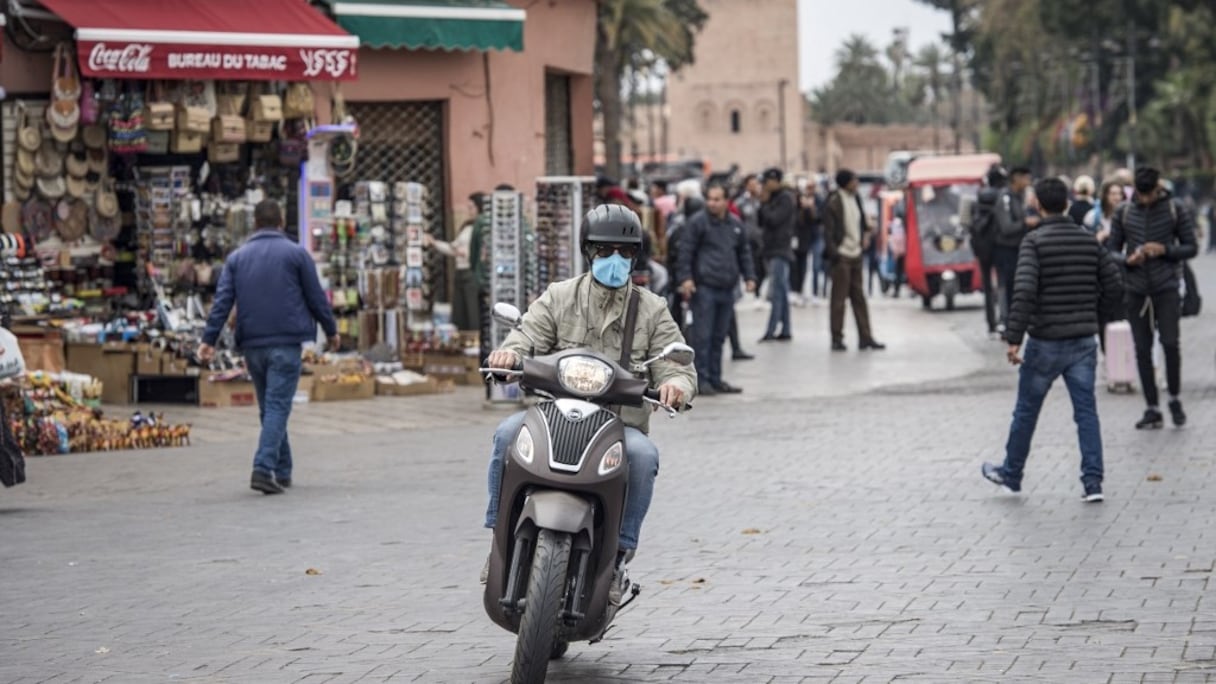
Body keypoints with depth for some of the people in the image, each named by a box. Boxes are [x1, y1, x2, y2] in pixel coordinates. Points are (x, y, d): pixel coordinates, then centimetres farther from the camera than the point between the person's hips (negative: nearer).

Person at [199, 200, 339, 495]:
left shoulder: (237, 257, 10)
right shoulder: (296, 254, 1)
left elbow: (222, 300, 2)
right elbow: (316, 297, 2)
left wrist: (209, 339, -1)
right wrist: (331, 330, 15)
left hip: (252, 345, 4)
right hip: (285, 343, -4)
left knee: (268, 407, 15)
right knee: (278, 406, -8)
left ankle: (282, 471, 19)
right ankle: (264, 468, -23)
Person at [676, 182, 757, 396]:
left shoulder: (735, 225, 12)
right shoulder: (698, 222, -4)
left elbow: (744, 252, 21)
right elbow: (686, 250, -6)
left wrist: (749, 276, 12)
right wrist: (685, 278, -14)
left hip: (727, 288, 6)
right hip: (704, 288, -6)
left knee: (720, 336, 10)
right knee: (704, 336, -6)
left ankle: (715, 379, 16)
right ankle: (702, 380, -3)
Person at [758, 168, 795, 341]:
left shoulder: (786, 199, -8)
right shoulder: (772, 198, 17)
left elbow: (773, 219, -18)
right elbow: (761, 222, 15)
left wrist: (764, 204, -5)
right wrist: (763, 203, 3)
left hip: (780, 251, -9)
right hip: (771, 251, 9)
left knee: (776, 293, -12)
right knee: (782, 293, 9)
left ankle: (771, 331, -17)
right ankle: (785, 330, 12)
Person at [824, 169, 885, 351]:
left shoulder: (855, 199, 11)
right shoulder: (834, 202, -11)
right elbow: (828, 230, -13)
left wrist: (867, 233, 3)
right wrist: (833, 252, -18)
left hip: (855, 254, 7)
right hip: (842, 255, -7)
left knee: (859, 297, 9)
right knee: (839, 298, -2)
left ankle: (865, 337, 12)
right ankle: (837, 338, 4)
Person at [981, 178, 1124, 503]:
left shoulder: (1035, 242, -11)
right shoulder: (1089, 241, 4)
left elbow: (1025, 291, -22)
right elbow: (1115, 288, 4)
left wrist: (1014, 338, -21)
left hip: (1045, 341, -3)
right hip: (1084, 340, 3)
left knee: (1026, 410, 12)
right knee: (1086, 410, 5)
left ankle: (1011, 473, 26)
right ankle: (1093, 481, -1)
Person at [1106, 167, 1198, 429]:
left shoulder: (1175, 211, 1)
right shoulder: (1123, 213, 6)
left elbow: (1191, 247, 3)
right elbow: (1112, 250, 9)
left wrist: (1165, 250, -15)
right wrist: (1127, 260, -13)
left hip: (1167, 288, -2)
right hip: (1136, 289, 2)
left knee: (1170, 343, -10)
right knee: (1142, 349, 3)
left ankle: (1175, 399, 12)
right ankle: (1152, 409, 9)